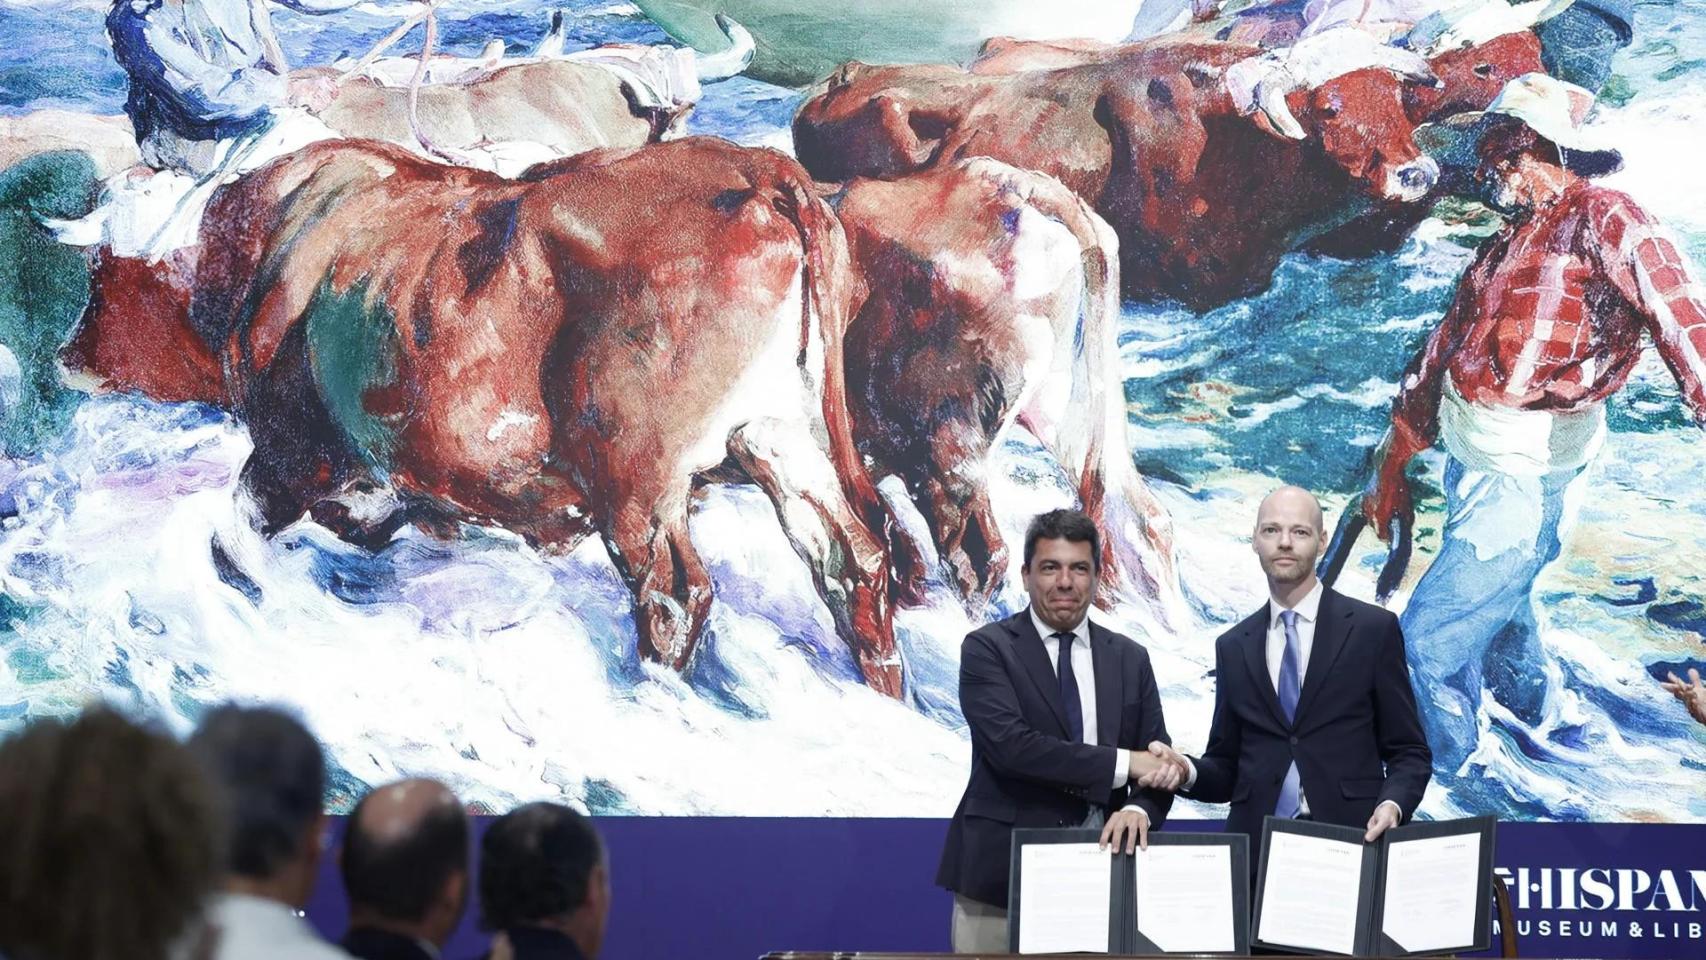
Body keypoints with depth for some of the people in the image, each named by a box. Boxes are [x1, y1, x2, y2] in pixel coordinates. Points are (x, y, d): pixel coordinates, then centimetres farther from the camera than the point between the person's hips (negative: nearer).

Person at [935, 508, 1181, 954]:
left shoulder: (1129, 659, 12)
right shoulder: (987, 648, -2)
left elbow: (1158, 764, 7)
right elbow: (1010, 745, -16)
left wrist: (1138, 809, -16)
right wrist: (1123, 764, -16)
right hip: (1003, 872, -3)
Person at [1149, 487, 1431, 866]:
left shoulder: (1374, 629, 3)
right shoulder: (1233, 647, 13)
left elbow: (1409, 752, 4)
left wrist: (1392, 805, -16)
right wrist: (1188, 771, -6)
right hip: (1256, 847, 3)